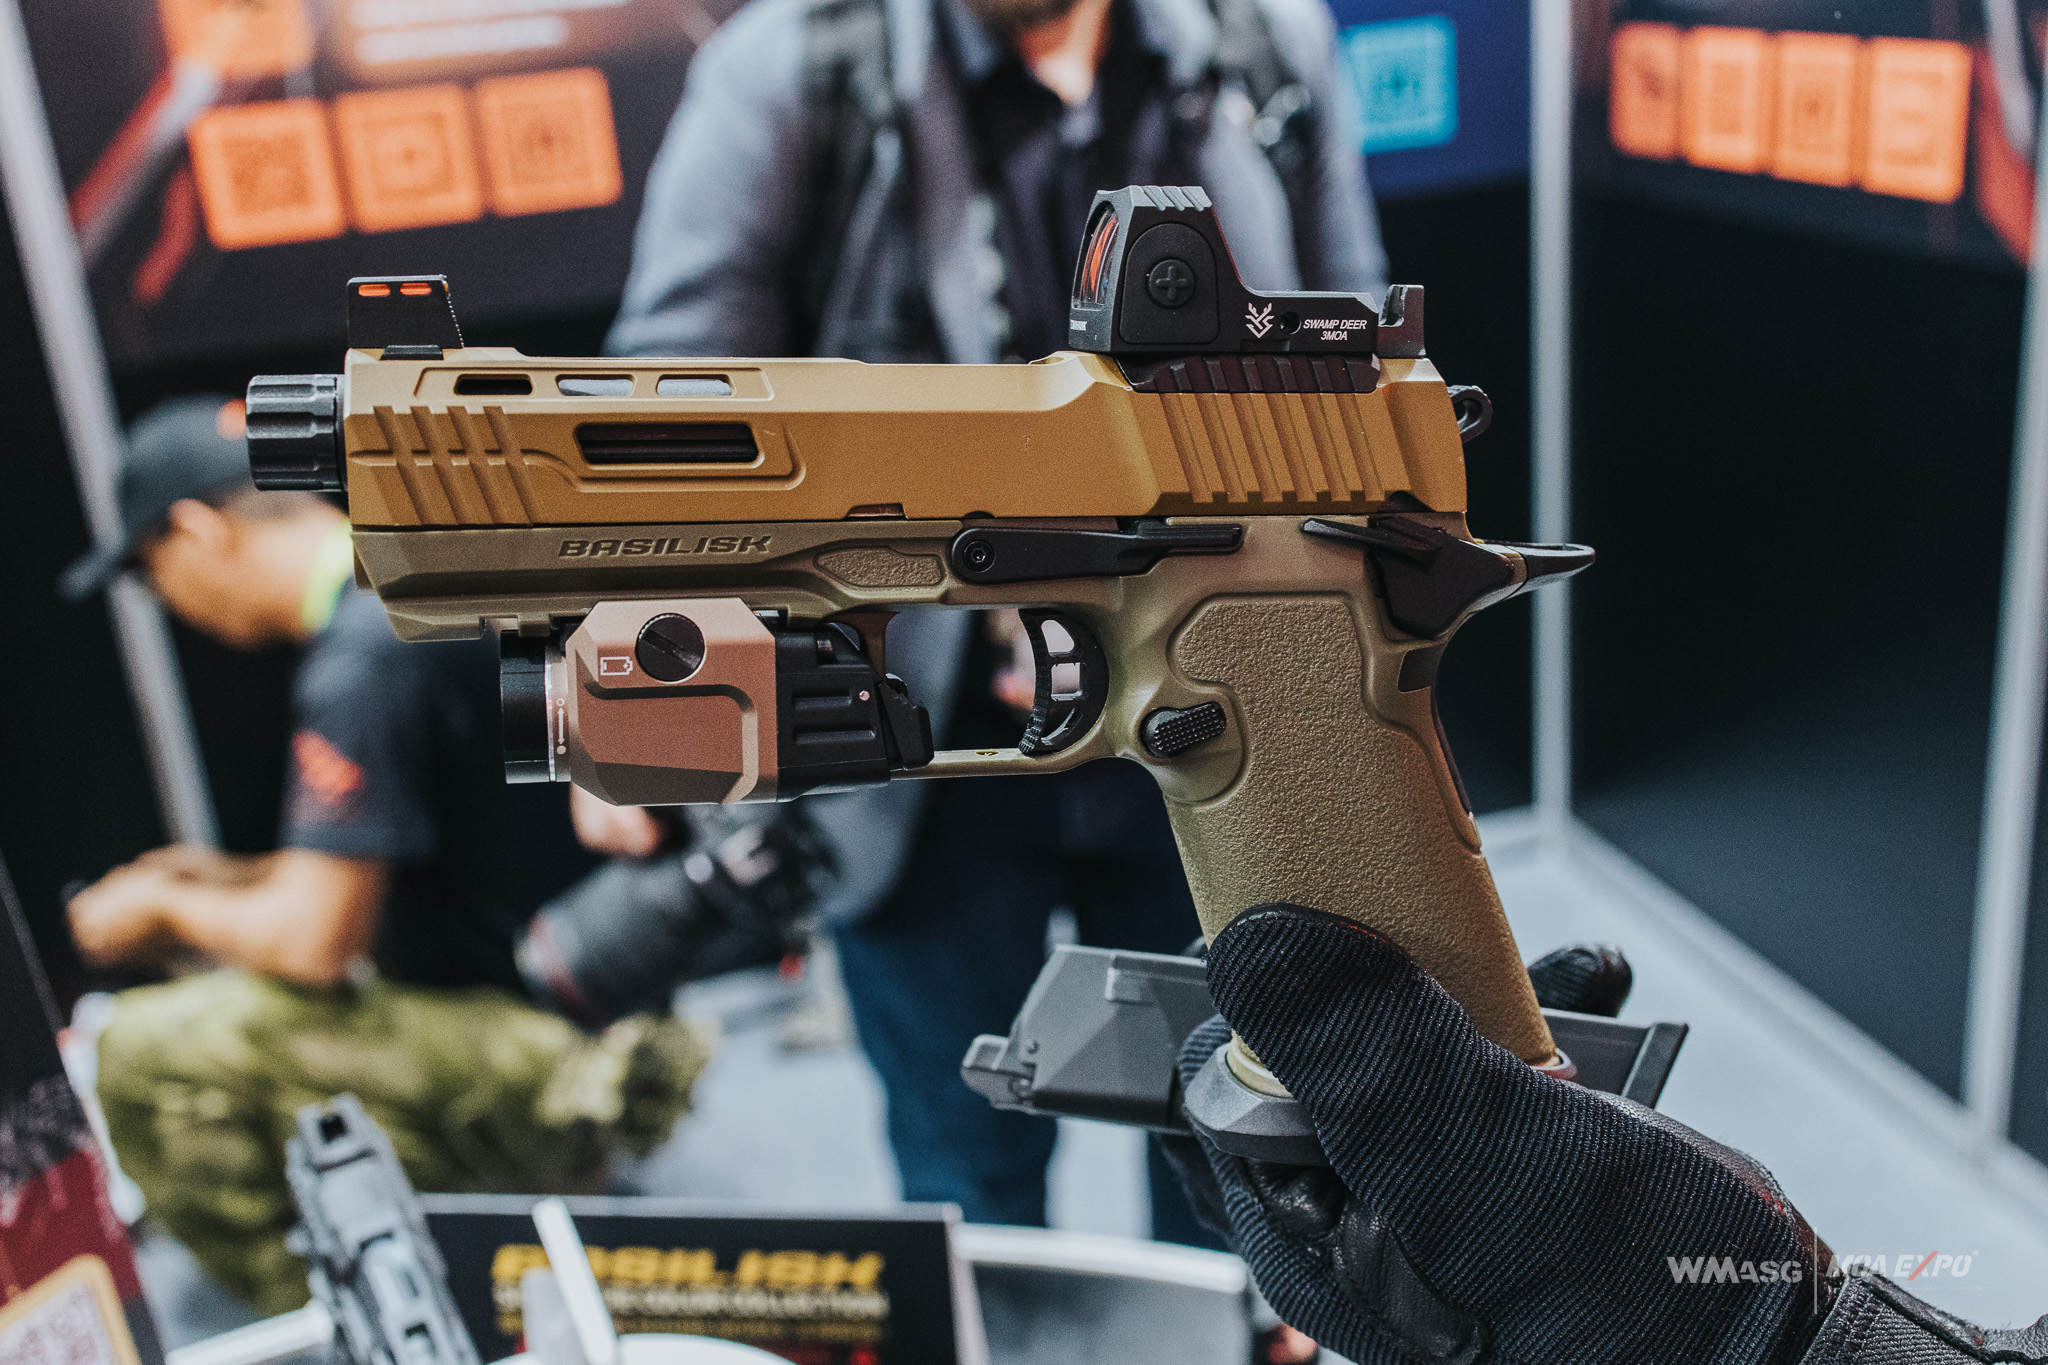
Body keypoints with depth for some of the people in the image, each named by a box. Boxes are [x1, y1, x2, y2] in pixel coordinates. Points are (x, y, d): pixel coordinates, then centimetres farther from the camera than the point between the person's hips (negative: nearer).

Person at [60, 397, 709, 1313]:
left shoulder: (366, 659, -22)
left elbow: (314, 944, -20)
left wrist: (169, 911, 0)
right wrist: (237, 878, 17)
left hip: (528, 1047, -10)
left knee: (148, 1046, -17)